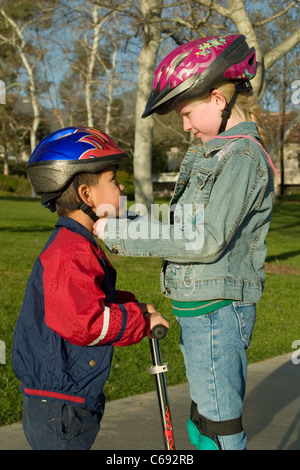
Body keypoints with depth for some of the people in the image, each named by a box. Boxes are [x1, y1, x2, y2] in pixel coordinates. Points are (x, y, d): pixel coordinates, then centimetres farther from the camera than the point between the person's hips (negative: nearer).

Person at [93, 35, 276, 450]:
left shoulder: (242, 156, -15)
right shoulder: (214, 154, 15)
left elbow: (207, 240, -22)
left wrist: (120, 234, -19)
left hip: (216, 313, -10)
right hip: (200, 312, 10)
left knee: (221, 432, 1)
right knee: (202, 429, 19)